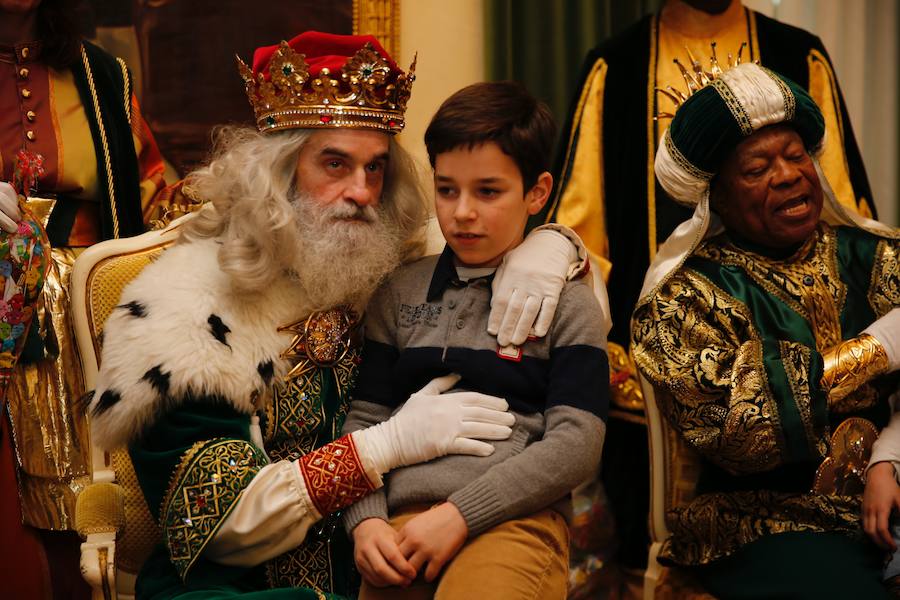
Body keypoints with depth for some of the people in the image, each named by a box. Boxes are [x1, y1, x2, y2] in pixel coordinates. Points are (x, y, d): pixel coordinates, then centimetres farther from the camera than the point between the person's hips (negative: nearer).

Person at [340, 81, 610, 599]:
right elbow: (365, 420, 14)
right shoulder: (399, 295, 16)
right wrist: (366, 520, -4)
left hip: (514, 517, -2)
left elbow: (576, 443, -3)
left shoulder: (569, 303, 6)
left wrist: (459, 514, -12)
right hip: (402, 521, 3)